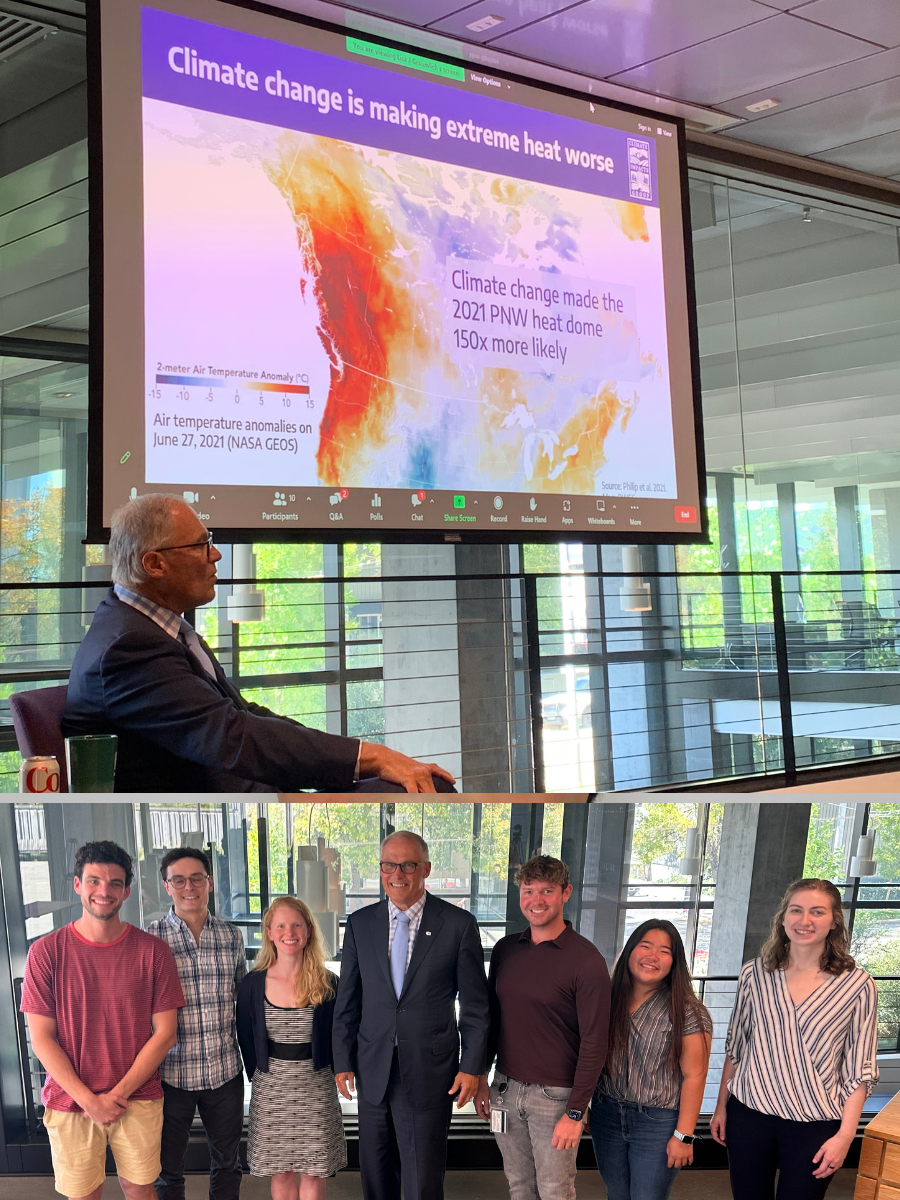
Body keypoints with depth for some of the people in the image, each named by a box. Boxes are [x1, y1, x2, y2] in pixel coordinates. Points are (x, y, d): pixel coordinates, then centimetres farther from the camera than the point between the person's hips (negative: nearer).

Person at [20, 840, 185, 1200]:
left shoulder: (152, 950, -5)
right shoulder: (46, 952, -7)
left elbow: (164, 1033, -4)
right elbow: (41, 1039, -7)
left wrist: (117, 1094, -11)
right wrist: (89, 1100, -12)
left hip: (138, 1101, 0)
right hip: (69, 1103, 0)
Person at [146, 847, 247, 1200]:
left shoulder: (231, 935, 2)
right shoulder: (149, 938, -8)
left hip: (225, 1071, 3)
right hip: (172, 1074, -3)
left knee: (227, 1162, 17)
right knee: (168, 1168, 12)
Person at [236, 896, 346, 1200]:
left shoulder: (327, 984, -5)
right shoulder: (252, 985, -4)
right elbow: (246, 1040, 6)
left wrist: (335, 1072, 1)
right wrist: (259, 1078, 5)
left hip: (316, 1088, -1)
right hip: (270, 1091, 1)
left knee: (313, 1172, 7)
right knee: (281, 1172, 10)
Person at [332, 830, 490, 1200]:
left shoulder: (458, 924, -5)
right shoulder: (360, 923, 3)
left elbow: (475, 1004, -2)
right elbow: (347, 1001, 9)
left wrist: (472, 1067, -5)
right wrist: (343, 1062, 6)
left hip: (429, 1073, -3)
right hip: (373, 1071, 3)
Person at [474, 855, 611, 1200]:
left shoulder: (585, 959, -15)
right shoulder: (505, 949, 3)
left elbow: (594, 1043, -14)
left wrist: (575, 1113, -14)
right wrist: (480, 1079, 11)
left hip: (554, 1095, -5)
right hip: (506, 1087, 5)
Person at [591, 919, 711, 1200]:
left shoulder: (686, 1012, -13)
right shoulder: (609, 1000, 1)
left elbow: (694, 1076, -13)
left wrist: (684, 1136, -15)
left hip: (658, 1124, -4)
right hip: (607, 1115, 5)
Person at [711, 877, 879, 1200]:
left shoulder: (857, 985, -6)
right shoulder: (755, 973, 0)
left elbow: (859, 1070, -4)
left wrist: (845, 1135, -7)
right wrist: (721, 1107, 11)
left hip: (815, 1125, -2)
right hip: (749, 1113, 2)